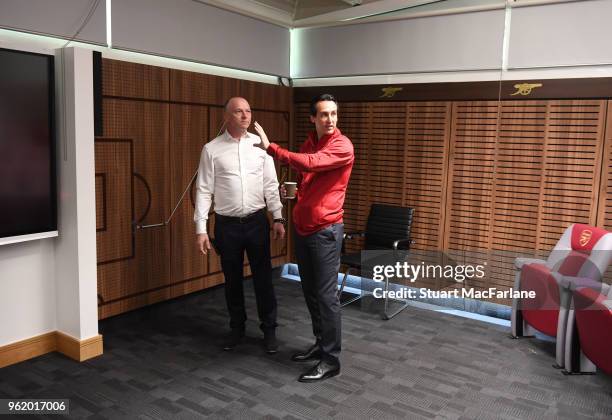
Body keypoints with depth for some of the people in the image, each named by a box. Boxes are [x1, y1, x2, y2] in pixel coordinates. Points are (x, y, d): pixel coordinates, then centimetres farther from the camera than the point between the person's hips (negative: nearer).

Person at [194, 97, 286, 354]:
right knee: (232, 279, 13)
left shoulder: (260, 145, 1)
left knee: (263, 278, 7)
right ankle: (237, 328, 31)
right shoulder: (211, 149, -2)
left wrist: (278, 218, -3)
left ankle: (269, 330, 22)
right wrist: (201, 228, -7)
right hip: (227, 224, 0)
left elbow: (271, 185, 3)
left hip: (257, 221, 1)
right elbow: (204, 190, -3)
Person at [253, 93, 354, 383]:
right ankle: (321, 344, 30)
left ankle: (331, 360, 6)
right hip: (302, 228, 8)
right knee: (310, 292, 15)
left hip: (326, 230, -8)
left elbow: (310, 164, -27)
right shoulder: (308, 143, 13)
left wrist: (270, 148, -22)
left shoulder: (343, 146, -12)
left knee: (326, 295, -4)